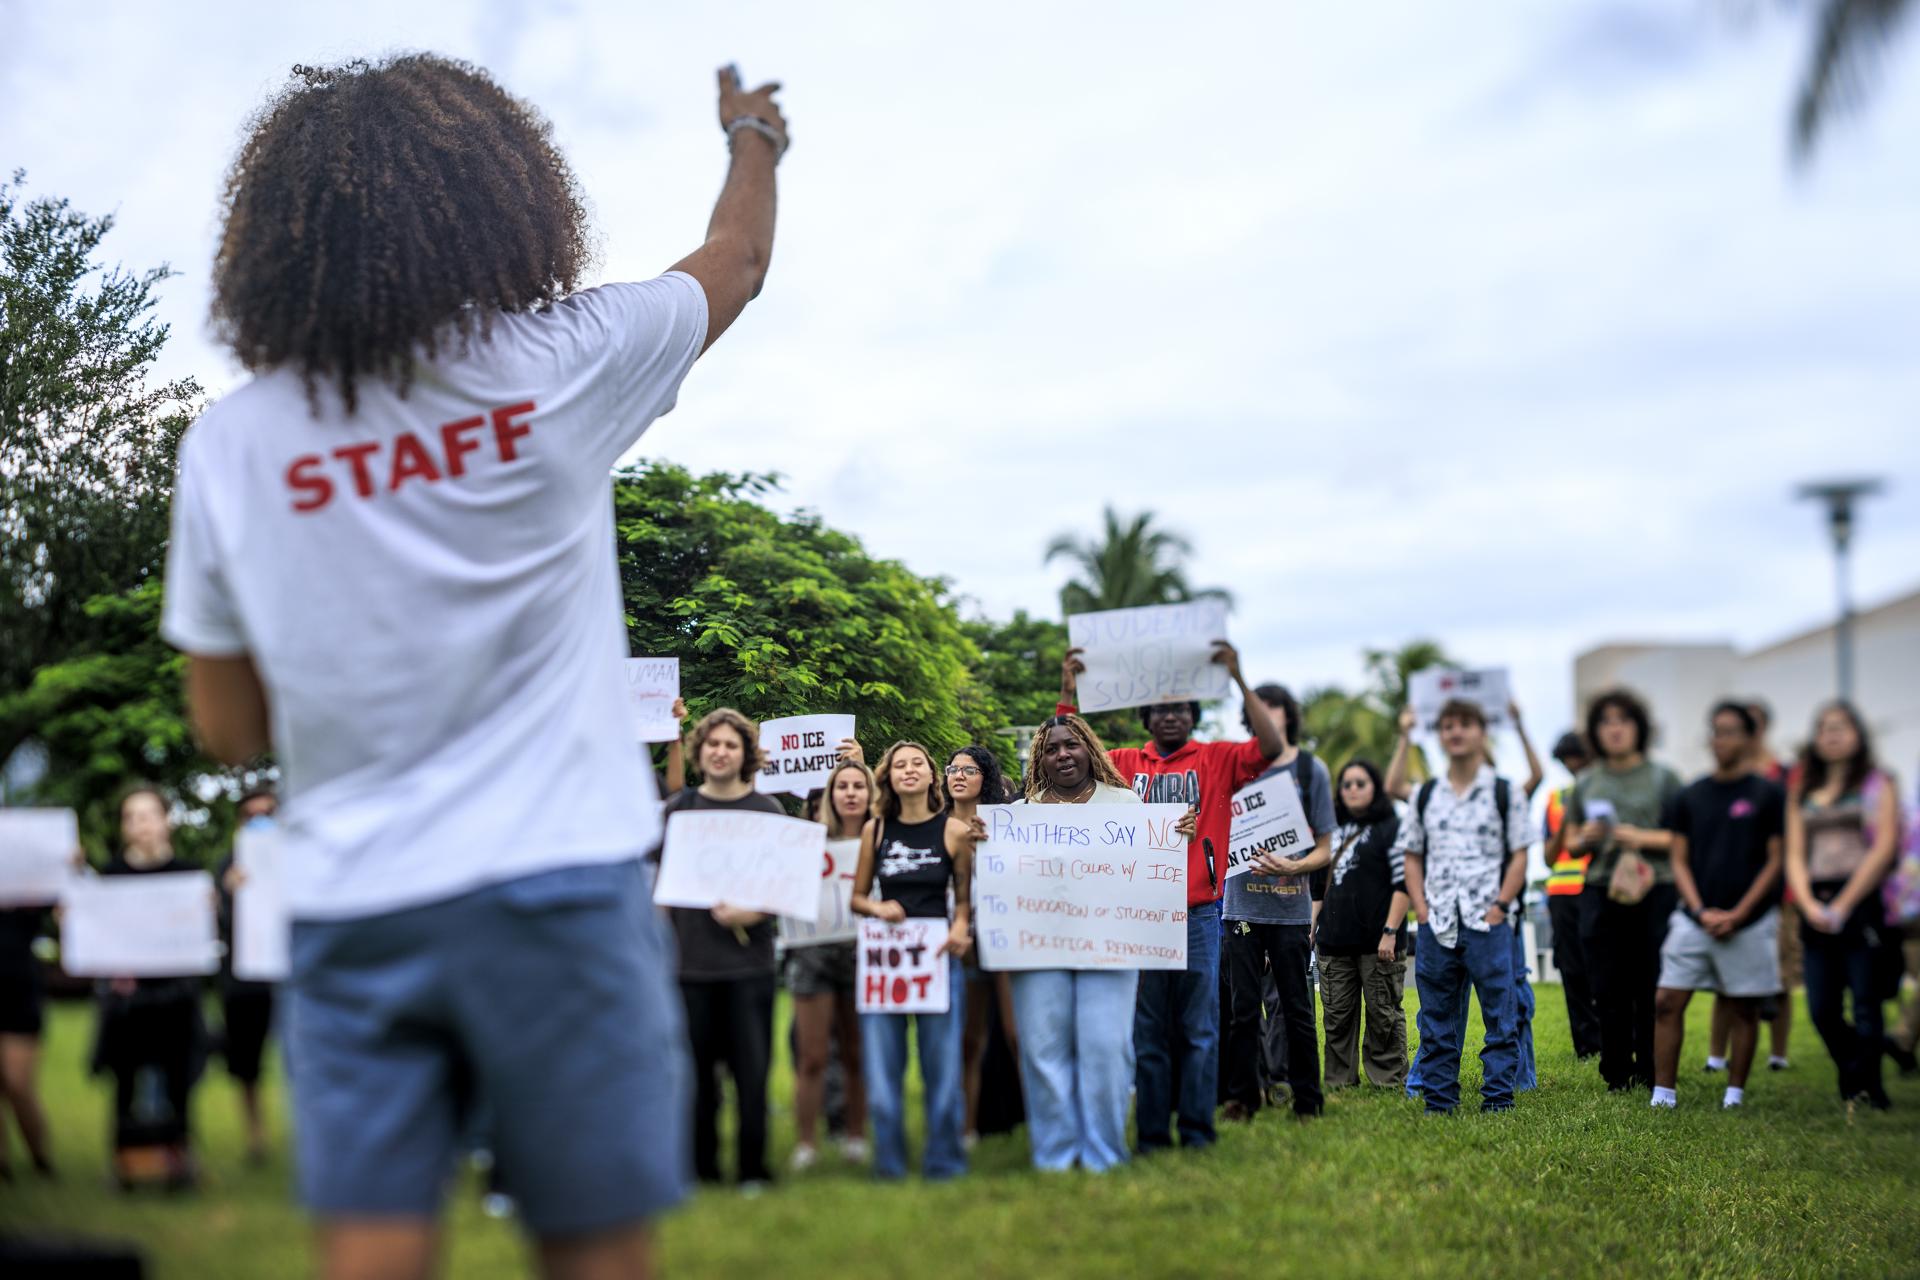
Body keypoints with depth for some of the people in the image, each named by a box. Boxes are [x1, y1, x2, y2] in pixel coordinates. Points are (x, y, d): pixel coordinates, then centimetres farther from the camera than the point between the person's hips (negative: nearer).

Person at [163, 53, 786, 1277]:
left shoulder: (229, 446, 1)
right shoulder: (560, 364, -4)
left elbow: (229, 728, 9)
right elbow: (738, 259, 17)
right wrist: (754, 136, 37)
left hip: (351, 909, 2)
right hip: (557, 886, -2)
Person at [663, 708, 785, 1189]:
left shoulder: (767, 810, 5)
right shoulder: (678, 808, 9)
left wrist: (756, 912, -14)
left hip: (748, 959, -1)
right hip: (690, 957, 1)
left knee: (752, 1067, -3)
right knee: (697, 1067, 5)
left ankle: (752, 1167, 7)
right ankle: (701, 1164, 15)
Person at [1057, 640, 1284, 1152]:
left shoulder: (1216, 759, 6)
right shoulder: (1125, 763, 11)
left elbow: (1271, 747, -8)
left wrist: (1238, 680, -14)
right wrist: (1068, 692, -2)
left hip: (1199, 913, -1)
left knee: (1200, 1027, 1)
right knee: (1148, 1028, 5)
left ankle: (1197, 1127, 7)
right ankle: (1151, 1130, 9)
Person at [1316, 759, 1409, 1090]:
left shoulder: (1391, 828, -1)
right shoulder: (1333, 831, 18)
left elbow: (1404, 884, -7)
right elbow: (1319, 883, 24)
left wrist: (1390, 932, -14)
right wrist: (1311, 926, 16)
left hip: (1377, 942, -6)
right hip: (1334, 940, 6)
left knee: (1383, 1013, -1)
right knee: (1337, 1014, 7)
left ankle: (1389, 1080, 6)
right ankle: (1339, 1079, 14)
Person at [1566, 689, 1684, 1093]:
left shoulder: (1662, 778, 5)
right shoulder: (1586, 783, 15)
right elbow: (1571, 844, 19)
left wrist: (1642, 838, -13)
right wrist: (1585, 839, -3)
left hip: (1654, 894, -3)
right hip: (1600, 894, 3)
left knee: (1650, 989, -3)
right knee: (1609, 989, 1)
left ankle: (1650, 1076, 6)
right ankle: (1617, 1075, 9)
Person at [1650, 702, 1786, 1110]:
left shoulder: (1768, 795, 0)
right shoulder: (1690, 798, 8)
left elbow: (1775, 861, -2)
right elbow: (1679, 861, 9)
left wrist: (1737, 914, -9)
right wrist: (1701, 911, -5)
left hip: (1748, 922, -2)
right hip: (1694, 919, 3)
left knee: (1743, 1009, 5)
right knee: (1667, 1002, -4)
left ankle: (1735, 1093, 16)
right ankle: (1663, 1092, 1)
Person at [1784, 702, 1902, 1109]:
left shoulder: (1876, 784, 5)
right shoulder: (1803, 792, 18)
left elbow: (1884, 846, -5)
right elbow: (1795, 854, 12)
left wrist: (1843, 905, -11)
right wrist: (1808, 904, -6)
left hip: (1861, 903, -4)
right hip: (1816, 910, 4)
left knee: (1865, 1008, -6)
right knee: (1823, 1011, 1)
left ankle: (1865, 1093, 0)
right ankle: (1858, 1086, 16)